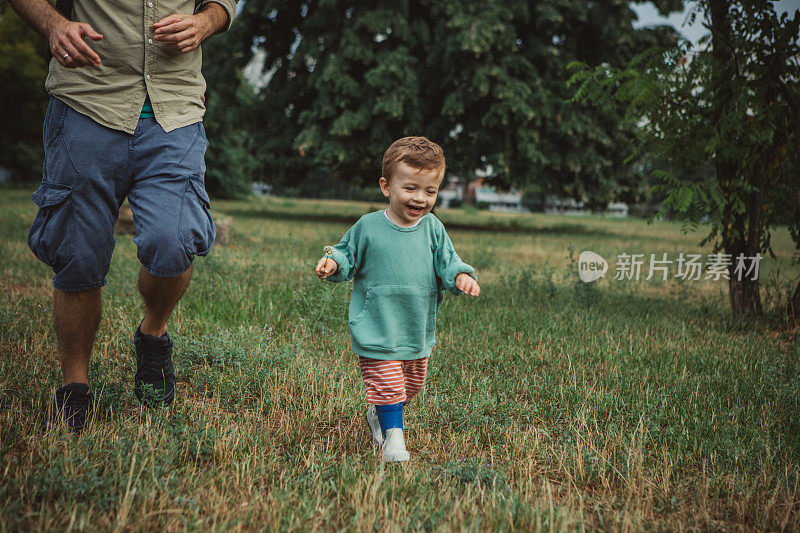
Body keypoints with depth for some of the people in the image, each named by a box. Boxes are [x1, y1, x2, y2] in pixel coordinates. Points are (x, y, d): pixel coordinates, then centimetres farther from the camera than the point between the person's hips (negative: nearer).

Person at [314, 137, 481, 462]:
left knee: (412, 384, 20)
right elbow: (349, 257, 3)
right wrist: (333, 263, -19)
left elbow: (447, 263, 3)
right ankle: (392, 436, 11)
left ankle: (378, 415, 46)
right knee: (387, 383, -8)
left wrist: (460, 276, -19)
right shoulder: (368, 227, -8)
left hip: (419, 332, 5)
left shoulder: (433, 228, 0)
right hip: (377, 330, -4)